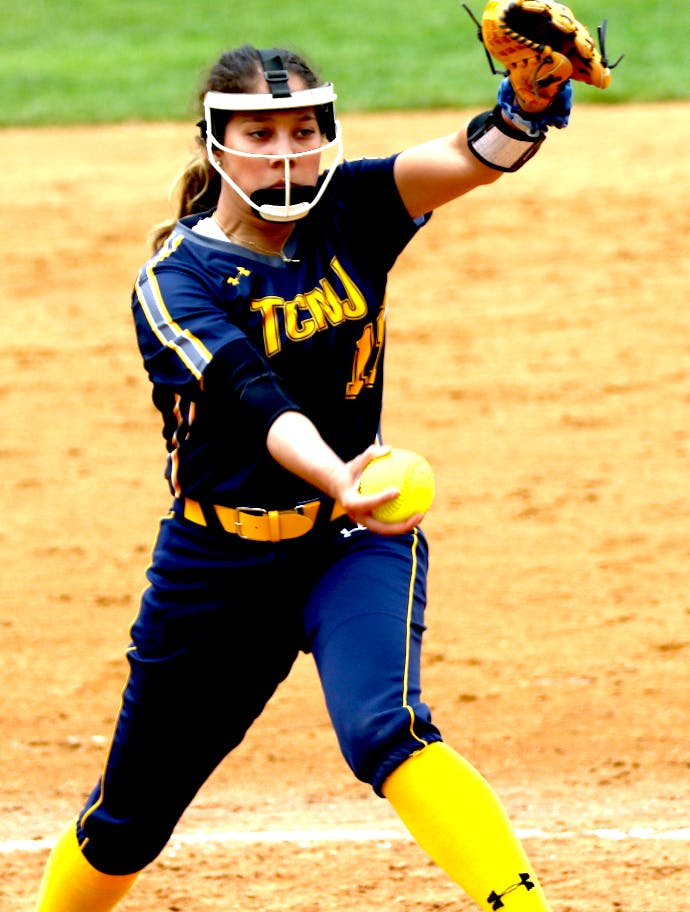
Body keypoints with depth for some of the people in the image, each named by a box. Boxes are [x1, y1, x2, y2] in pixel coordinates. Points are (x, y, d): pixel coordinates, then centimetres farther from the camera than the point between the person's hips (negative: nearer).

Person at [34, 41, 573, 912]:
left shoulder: (346, 213, -5)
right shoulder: (173, 283, -15)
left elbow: (473, 156, -22)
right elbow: (258, 402, -33)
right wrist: (336, 480, -53)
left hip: (355, 545, 0)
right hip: (217, 567, 0)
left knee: (383, 729, -30)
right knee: (128, 820, 14)